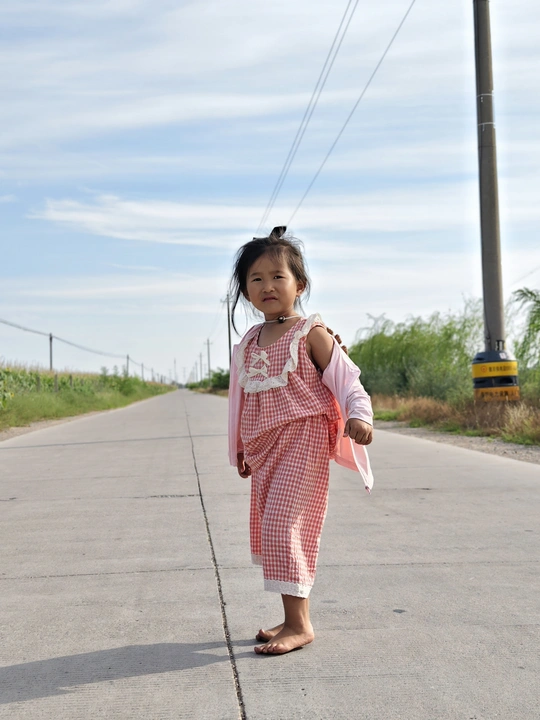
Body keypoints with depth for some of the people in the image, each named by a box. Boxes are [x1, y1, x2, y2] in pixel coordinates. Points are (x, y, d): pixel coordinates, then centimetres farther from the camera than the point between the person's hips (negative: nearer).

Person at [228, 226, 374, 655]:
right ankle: (294, 617, 22)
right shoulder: (249, 343, 12)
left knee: (282, 524, -14)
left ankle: (299, 624, -6)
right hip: (263, 447, 8)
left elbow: (346, 378, -10)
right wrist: (241, 450, 22)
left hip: (303, 441, -7)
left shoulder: (311, 334, -6)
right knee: (269, 529, 10)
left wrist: (358, 415, -28)